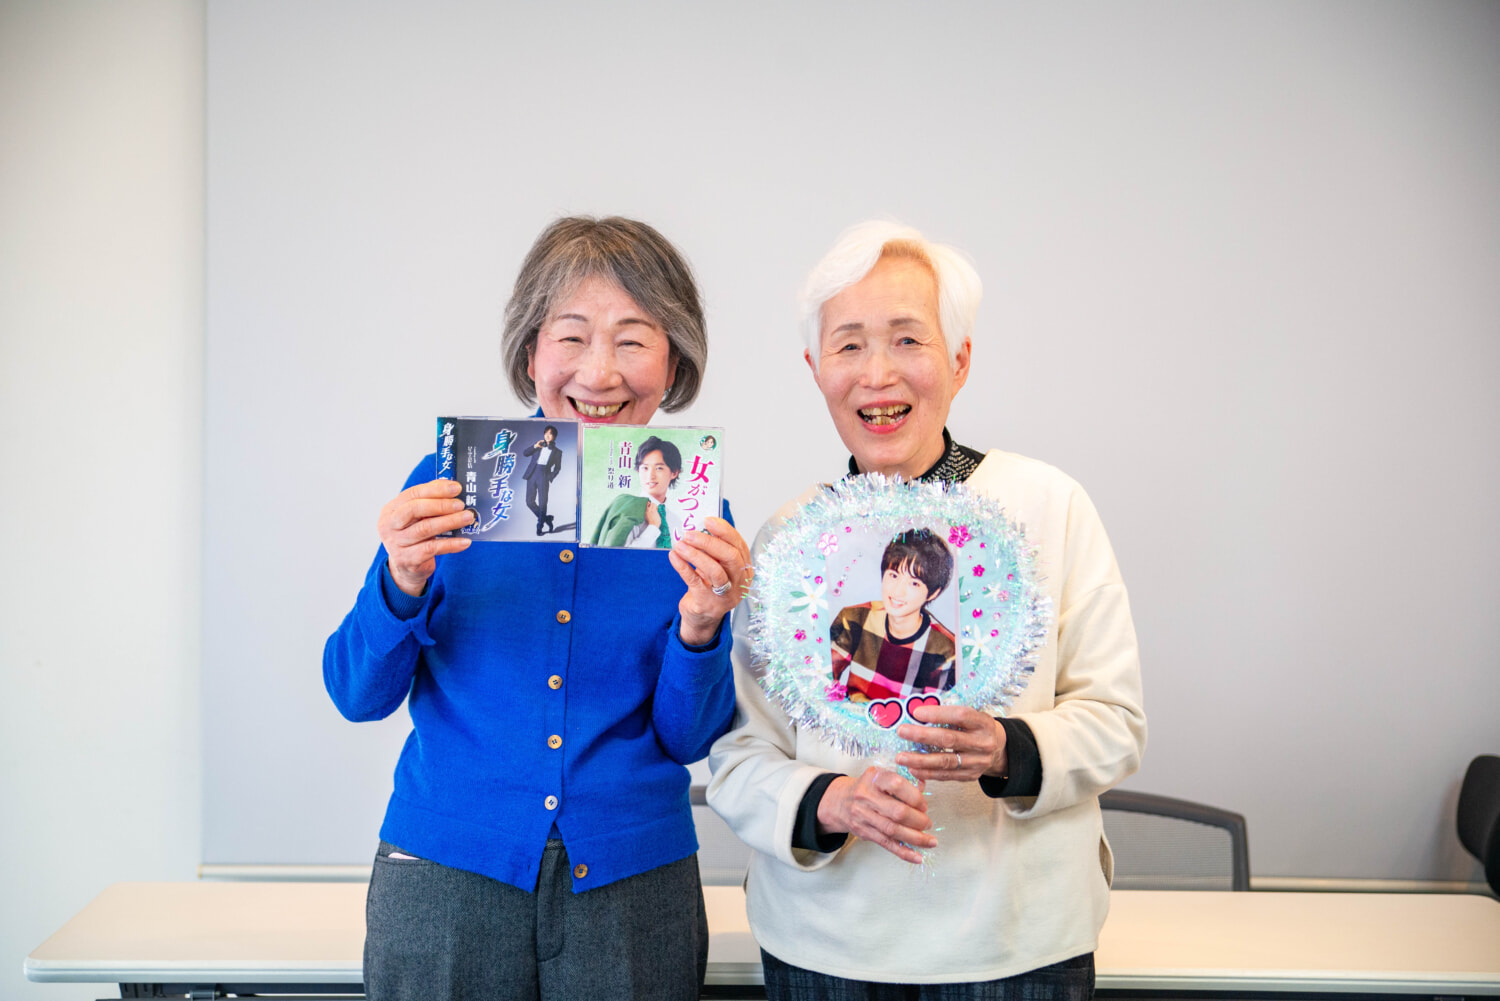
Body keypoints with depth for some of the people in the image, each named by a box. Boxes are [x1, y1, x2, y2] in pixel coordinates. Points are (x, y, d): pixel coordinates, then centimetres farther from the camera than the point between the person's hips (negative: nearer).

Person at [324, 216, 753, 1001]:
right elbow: (357, 696, -2)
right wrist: (402, 586, -20)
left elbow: (687, 739, 0)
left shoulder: (690, 516, -2)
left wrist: (701, 631, -18)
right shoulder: (450, 484, -4)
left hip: (630, 887, 1)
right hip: (444, 876, 0)